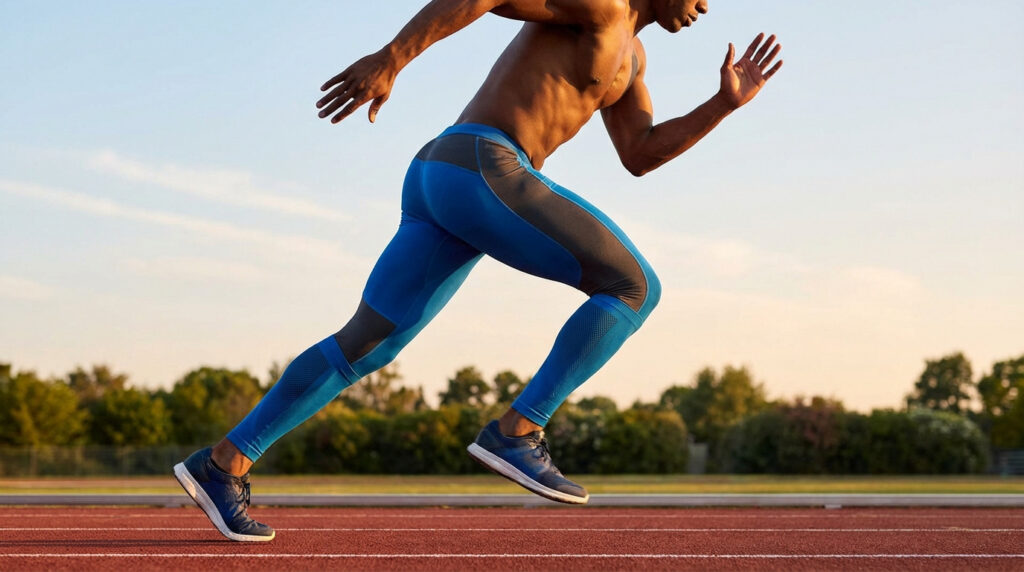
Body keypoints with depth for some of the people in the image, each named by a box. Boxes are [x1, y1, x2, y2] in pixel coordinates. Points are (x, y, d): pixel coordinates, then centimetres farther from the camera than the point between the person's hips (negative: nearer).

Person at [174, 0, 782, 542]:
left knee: (365, 347, 9)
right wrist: (389, 59, -22)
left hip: (437, 186, 10)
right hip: (481, 173, -10)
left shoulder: (628, 50, 30)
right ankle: (516, 433, -11)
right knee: (635, 288, -6)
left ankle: (223, 465, 8)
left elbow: (640, 156, 26)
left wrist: (726, 103, 19)